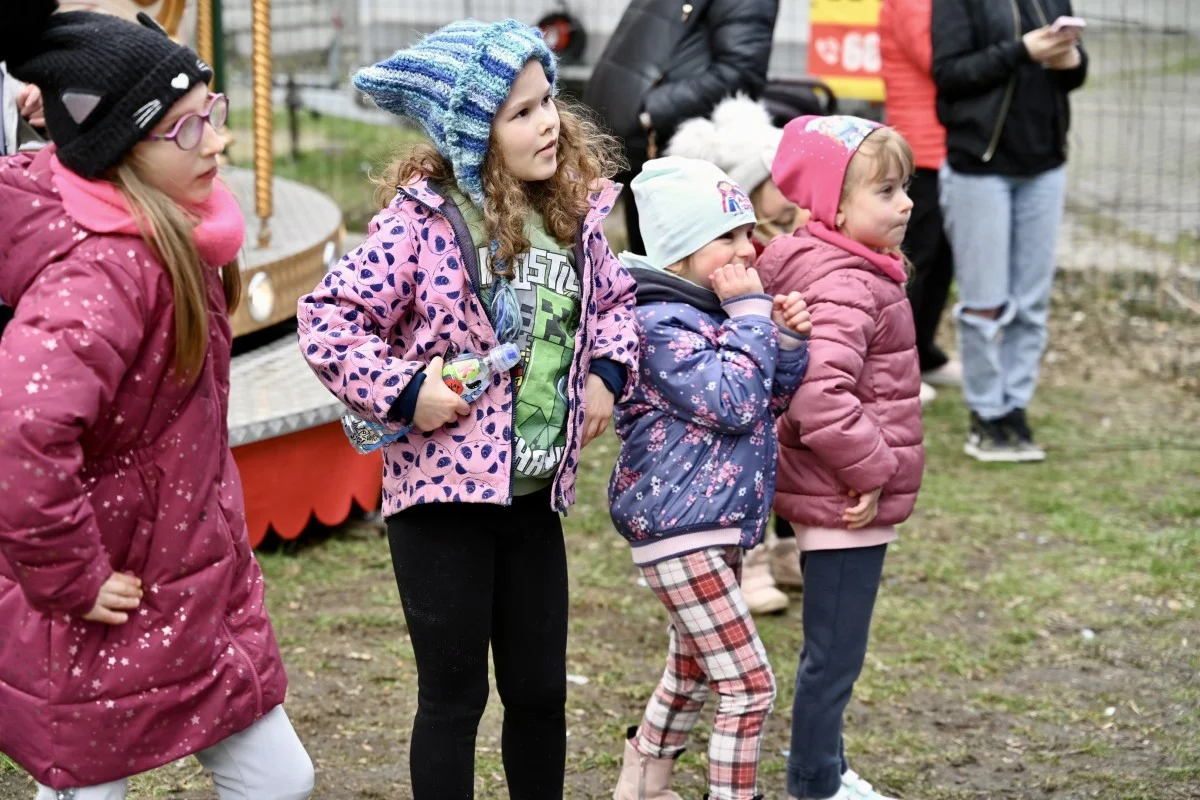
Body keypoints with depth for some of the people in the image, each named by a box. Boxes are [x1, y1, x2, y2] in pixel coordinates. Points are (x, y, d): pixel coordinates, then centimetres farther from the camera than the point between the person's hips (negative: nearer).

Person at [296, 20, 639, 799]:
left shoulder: (574, 214, 4)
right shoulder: (423, 220, -14)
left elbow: (613, 297, 22)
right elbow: (329, 318, -13)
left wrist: (607, 372, 5)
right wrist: (403, 390, -19)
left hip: (536, 495, 6)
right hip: (445, 490, -5)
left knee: (541, 691, 14)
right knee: (455, 694, 5)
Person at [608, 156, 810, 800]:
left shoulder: (712, 310, 11)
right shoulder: (660, 324, -18)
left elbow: (772, 399, 16)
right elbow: (732, 401, -23)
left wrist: (787, 338, -2)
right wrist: (748, 312, -18)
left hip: (715, 525, 10)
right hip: (681, 530, -10)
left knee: (691, 672, 25)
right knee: (749, 687, -9)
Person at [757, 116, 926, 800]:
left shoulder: (855, 272, 10)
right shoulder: (843, 288, -22)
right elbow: (819, 395, -35)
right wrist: (871, 469, -23)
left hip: (849, 501, 10)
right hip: (844, 505, -10)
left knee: (835, 652, 23)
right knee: (835, 656, 2)